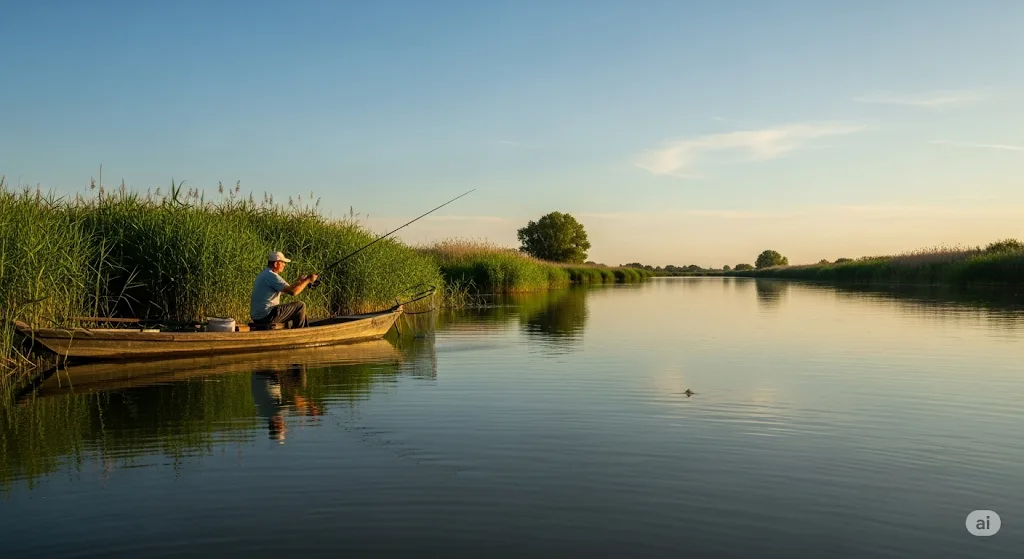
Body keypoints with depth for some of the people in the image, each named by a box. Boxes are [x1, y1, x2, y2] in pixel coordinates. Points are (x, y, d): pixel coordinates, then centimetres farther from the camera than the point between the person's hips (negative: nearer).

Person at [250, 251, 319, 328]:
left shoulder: (264, 274, 16)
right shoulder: (271, 276, -16)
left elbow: (287, 288, 20)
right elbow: (293, 291, -23)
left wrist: (300, 280, 17)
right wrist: (308, 280, -12)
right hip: (266, 317, -11)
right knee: (300, 306, -4)